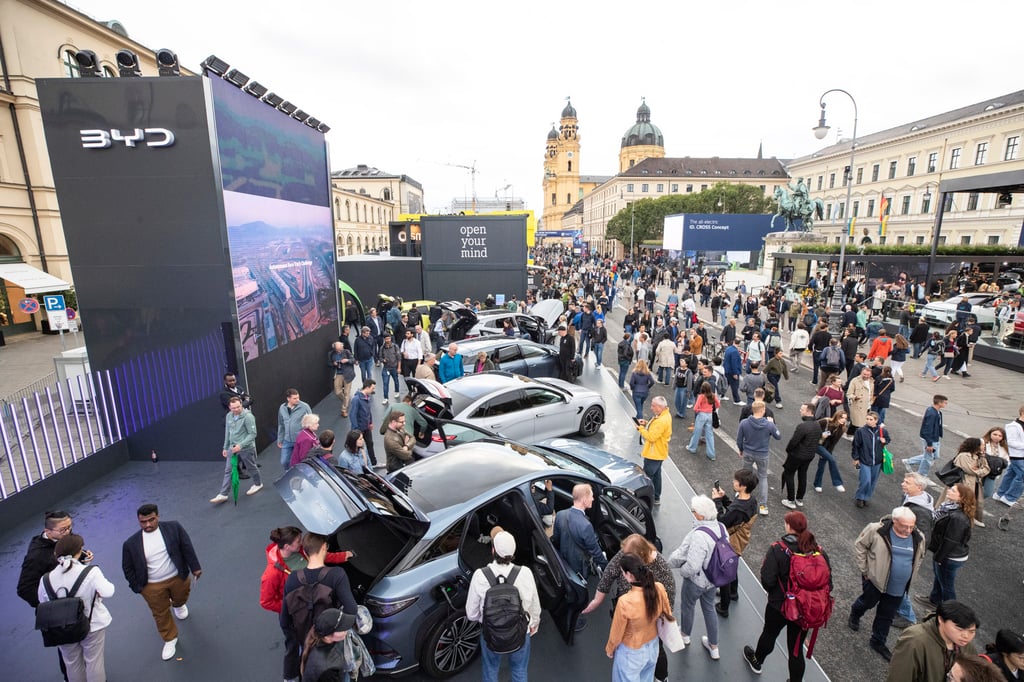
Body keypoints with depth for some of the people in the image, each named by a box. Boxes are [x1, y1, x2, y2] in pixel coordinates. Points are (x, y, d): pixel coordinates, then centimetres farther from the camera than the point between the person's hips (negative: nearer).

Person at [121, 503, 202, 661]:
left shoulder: (173, 527, -16)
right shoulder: (131, 544, -15)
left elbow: (186, 547, -9)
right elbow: (127, 567, -1)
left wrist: (195, 567, -8)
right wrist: (137, 586, -2)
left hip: (178, 578, 1)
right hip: (152, 587, 0)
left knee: (181, 598, 26)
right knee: (161, 614, 14)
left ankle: (178, 605, 62)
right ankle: (170, 639, 38)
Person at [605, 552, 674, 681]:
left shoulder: (625, 602, -38)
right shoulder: (659, 588, -24)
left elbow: (617, 633, -20)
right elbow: (667, 613, -2)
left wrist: (609, 649, 0)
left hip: (632, 652, -4)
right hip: (653, 644, 5)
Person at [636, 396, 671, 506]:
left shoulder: (661, 421, -30)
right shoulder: (665, 414, 3)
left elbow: (651, 437, -29)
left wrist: (641, 428, -17)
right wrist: (647, 423, -1)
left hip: (653, 454, -10)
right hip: (659, 453, 10)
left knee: (647, 476, 0)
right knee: (656, 475, 21)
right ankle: (656, 497, 35)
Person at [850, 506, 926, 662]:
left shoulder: (918, 538, -10)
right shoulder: (877, 530, -24)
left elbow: (919, 557, 11)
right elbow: (859, 545, -12)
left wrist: (909, 575, 9)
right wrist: (865, 569, -9)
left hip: (898, 587, 4)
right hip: (875, 579, -4)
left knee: (887, 616, 15)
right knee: (868, 602, 18)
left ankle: (878, 643, 34)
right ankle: (855, 614, 51)